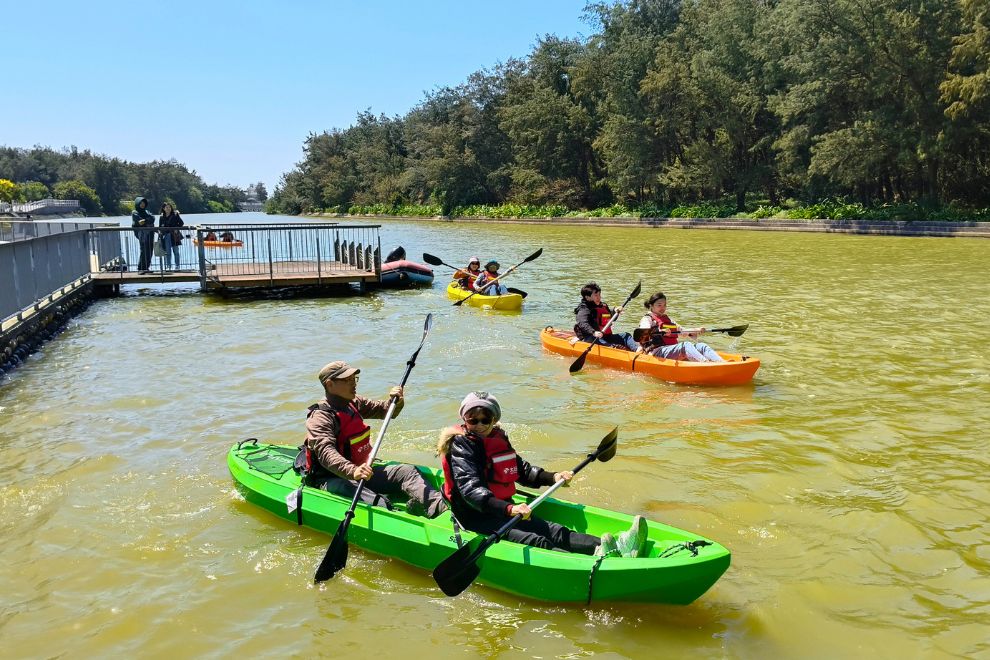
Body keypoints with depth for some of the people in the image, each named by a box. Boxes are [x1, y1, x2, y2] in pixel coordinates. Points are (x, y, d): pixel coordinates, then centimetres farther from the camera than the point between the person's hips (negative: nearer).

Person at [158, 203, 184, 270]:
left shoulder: (175, 215, 1)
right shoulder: (162, 217, 8)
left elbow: (181, 223, 1)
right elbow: (160, 227, 13)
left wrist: (177, 229, -9)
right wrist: (160, 230, -7)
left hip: (174, 236, -2)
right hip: (166, 236, 2)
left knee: (175, 251, 2)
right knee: (168, 252, 4)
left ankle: (177, 266, 6)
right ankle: (168, 266, 9)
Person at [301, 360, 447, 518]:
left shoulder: (354, 403, 10)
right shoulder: (320, 416, -17)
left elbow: (383, 410, 20)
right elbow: (326, 452, -34)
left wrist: (396, 402, -5)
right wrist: (352, 471, -51)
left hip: (359, 470, 8)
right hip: (330, 480, -8)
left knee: (406, 472, -8)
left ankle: (441, 509, -26)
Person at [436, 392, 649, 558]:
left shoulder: (499, 439, 12)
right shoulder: (461, 446, -15)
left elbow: (521, 469, 26)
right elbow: (471, 490, -28)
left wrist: (552, 477, 13)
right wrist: (509, 509, -41)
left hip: (503, 509, 8)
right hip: (476, 517, -8)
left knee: (554, 532, -11)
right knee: (536, 542, -27)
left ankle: (617, 547, -26)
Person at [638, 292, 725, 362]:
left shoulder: (667, 319, 31)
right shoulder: (647, 319, 6)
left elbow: (681, 330, 36)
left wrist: (697, 331, 19)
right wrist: (660, 331, -35)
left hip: (674, 350, 7)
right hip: (658, 351, -7)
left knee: (701, 346, -17)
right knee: (686, 345, -33)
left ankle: (722, 363, -39)